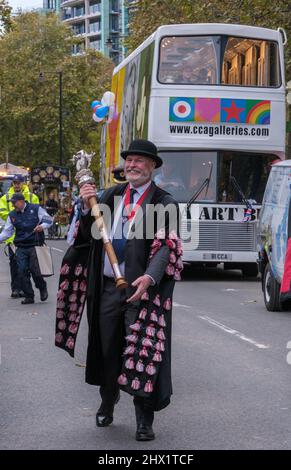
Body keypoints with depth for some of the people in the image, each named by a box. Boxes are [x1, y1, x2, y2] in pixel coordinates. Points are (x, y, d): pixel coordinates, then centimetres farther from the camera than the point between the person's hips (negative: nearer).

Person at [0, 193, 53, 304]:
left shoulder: (36, 209, 0)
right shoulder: (12, 215, 11)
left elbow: (49, 220, 4)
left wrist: (42, 226, -16)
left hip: (35, 246, -4)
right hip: (21, 248, 4)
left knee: (35, 270, -9)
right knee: (22, 271, -3)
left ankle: (42, 289, 19)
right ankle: (29, 296, 6)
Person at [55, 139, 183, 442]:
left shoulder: (163, 203, -4)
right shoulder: (111, 196, 11)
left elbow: (166, 246, -13)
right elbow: (90, 236, 12)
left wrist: (149, 277, -29)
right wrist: (87, 208, -6)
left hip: (141, 288, -5)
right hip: (107, 285, 5)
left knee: (141, 351, -5)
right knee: (107, 348, 15)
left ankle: (144, 420, 4)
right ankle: (107, 402, 35)